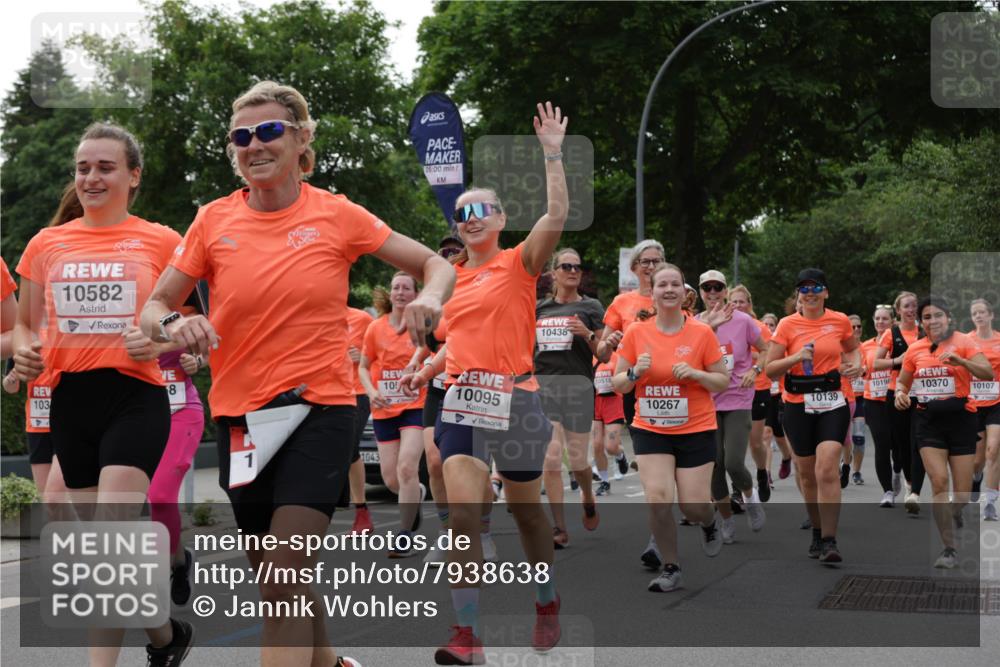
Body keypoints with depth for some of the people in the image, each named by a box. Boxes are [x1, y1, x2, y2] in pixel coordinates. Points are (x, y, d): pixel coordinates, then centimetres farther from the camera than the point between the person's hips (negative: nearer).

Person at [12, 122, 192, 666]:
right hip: (70, 401, 4)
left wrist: (160, 343, -15)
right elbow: (24, 325, 18)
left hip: (136, 399, -4)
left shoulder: (160, 242, 0)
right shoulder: (46, 243, 9)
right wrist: (24, 353, -4)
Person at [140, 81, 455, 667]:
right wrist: (174, 324, -17)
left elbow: (435, 265, 5)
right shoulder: (214, 220, 1)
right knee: (277, 576, 16)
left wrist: (430, 299, -18)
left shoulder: (336, 214, -3)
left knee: (284, 582, -15)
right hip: (240, 415, 4)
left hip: (319, 406, -3)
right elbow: (154, 308, 7)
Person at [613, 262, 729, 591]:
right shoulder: (636, 333, -1)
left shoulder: (702, 333, -5)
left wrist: (696, 374, -18)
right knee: (657, 499, -13)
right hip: (650, 429, 1)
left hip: (696, 430, -1)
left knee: (693, 505, -4)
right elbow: (618, 384, 5)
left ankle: (710, 523, 35)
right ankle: (670, 568, 6)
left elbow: (723, 382, 0)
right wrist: (635, 372, -16)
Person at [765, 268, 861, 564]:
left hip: (833, 403, -1)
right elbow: (770, 370, -2)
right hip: (798, 405, 1)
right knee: (807, 473, 10)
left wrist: (855, 364, 2)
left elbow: (853, 348, 24)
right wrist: (795, 358, -19)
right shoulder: (787, 325, -1)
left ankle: (829, 541, -16)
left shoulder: (840, 321, 3)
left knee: (827, 469, -17)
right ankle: (817, 532, 30)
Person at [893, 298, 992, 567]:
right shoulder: (915, 349, 7)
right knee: (939, 481, -15)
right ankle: (950, 549, -7)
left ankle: (954, 516, 39)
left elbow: (988, 373, -17)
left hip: (960, 418, -2)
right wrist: (900, 393, -2)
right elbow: (902, 380, 21)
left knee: (962, 492, 1)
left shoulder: (963, 342, -5)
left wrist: (960, 360, -33)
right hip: (928, 420, 2)